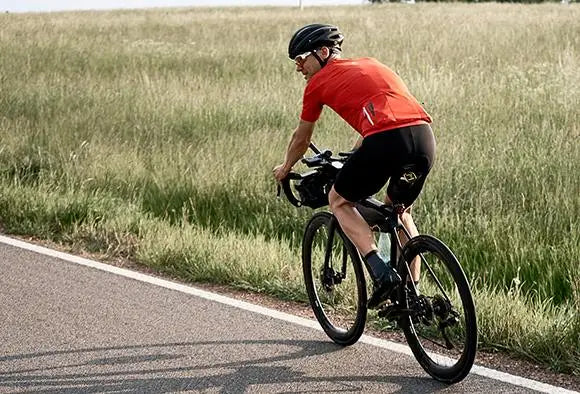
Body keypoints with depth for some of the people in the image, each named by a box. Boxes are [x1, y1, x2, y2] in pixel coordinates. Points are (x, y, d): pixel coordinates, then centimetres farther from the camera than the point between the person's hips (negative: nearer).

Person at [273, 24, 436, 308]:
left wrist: (285, 169, 48)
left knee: (339, 201, 18)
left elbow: (301, 138, 29)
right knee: (399, 210, 29)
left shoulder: (319, 83, 16)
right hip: (424, 137, 6)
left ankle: (381, 271, -1)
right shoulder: (370, 65, 32)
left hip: (385, 141, -6)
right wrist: (353, 157, 60)